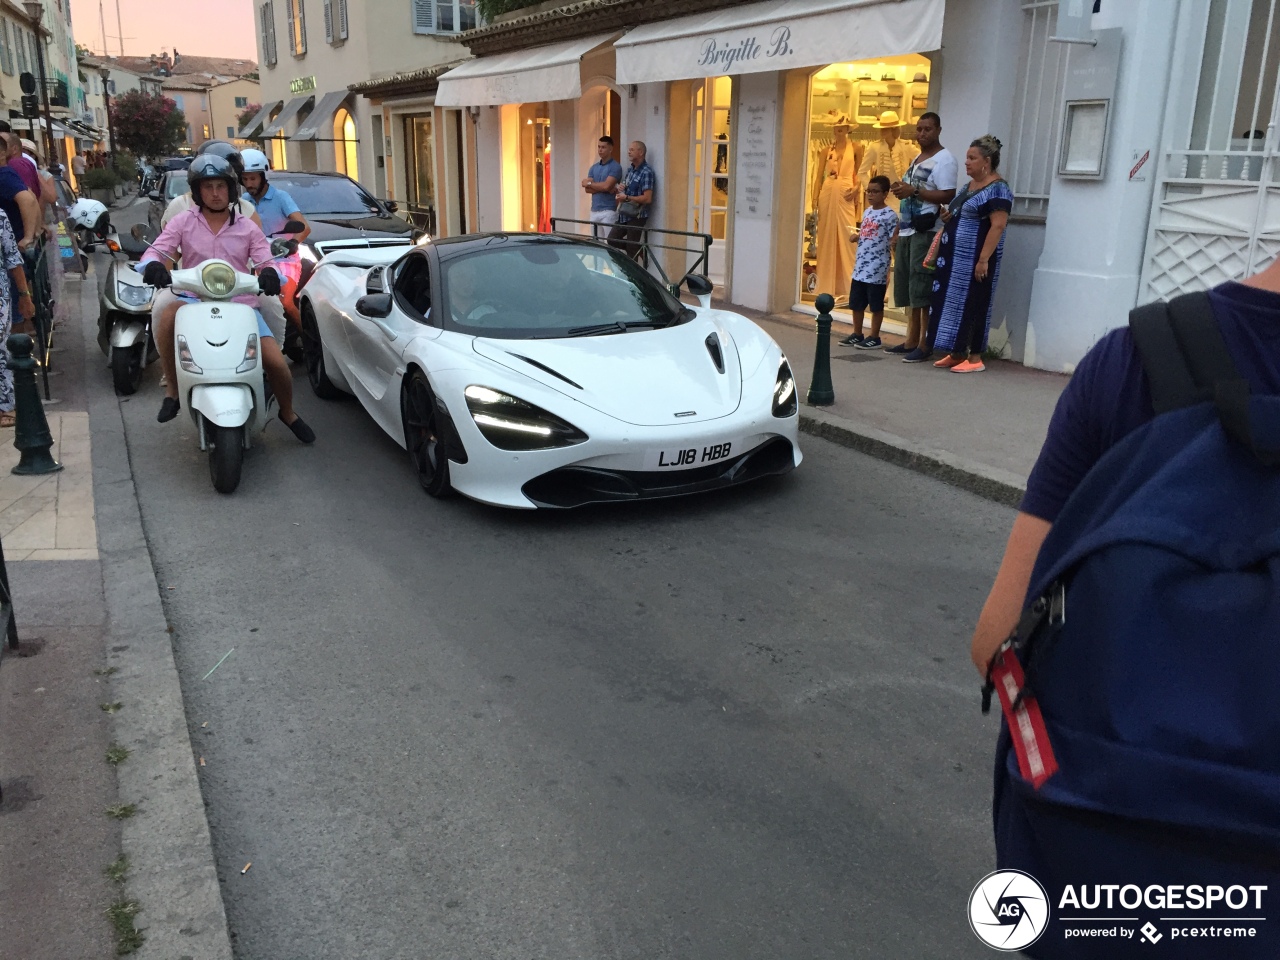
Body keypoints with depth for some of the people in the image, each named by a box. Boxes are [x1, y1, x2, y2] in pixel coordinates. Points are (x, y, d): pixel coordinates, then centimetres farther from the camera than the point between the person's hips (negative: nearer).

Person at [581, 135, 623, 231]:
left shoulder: (615, 167, -6)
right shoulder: (594, 167, 15)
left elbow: (606, 186, -18)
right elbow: (588, 189, 5)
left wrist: (589, 183, -3)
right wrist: (605, 189, -10)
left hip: (608, 211, -7)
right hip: (594, 210, 7)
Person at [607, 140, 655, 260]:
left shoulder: (646, 172, -14)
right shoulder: (630, 169, 12)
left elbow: (647, 198, -21)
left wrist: (626, 198, -19)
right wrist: (620, 188, 0)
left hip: (636, 216, -9)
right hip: (624, 214, 9)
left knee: (631, 251, -3)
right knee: (612, 240, 11)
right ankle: (638, 249, 23)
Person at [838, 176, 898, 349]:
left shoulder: (889, 214, -10)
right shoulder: (867, 212, 14)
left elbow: (894, 240, -11)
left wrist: (894, 242, -29)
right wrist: (856, 236, 6)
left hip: (877, 268, -8)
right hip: (860, 266, 8)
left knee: (876, 304, 1)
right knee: (856, 302, 14)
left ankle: (874, 338, 10)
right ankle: (857, 334, 26)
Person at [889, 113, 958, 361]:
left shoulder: (944, 160, -7)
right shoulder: (917, 159, 21)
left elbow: (948, 196, -17)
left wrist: (913, 191, -19)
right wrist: (902, 190, 8)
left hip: (926, 232, -9)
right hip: (907, 231, 9)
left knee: (922, 289, -10)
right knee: (907, 288, 9)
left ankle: (923, 345, -8)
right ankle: (911, 340, 14)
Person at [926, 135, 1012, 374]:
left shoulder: (997, 189, -12)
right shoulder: (969, 186, 16)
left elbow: (998, 226, -20)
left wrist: (984, 260, -25)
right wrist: (949, 217, 5)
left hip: (974, 260, -9)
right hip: (955, 258, 9)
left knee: (972, 306, -5)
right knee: (953, 303, 8)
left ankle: (975, 359, 1)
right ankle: (956, 353, 16)